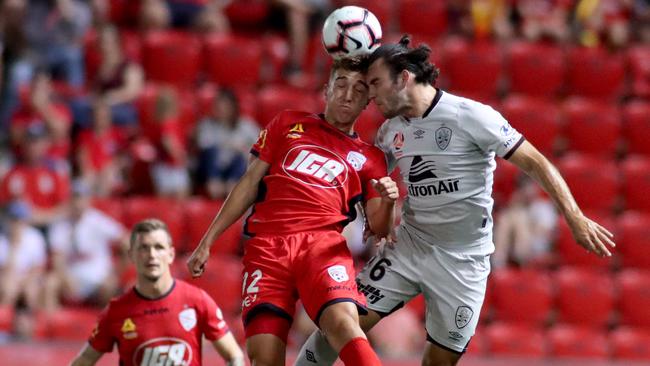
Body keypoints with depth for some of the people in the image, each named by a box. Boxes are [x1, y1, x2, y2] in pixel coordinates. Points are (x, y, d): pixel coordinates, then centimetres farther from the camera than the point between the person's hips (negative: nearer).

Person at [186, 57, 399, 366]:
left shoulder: (369, 158, 20)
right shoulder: (288, 124, 21)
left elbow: (377, 228, 14)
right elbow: (250, 184, 20)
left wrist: (387, 202, -10)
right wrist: (207, 241, 15)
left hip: (323, 244, -1)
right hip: (266, 245, 1)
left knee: (343, 323, -32)